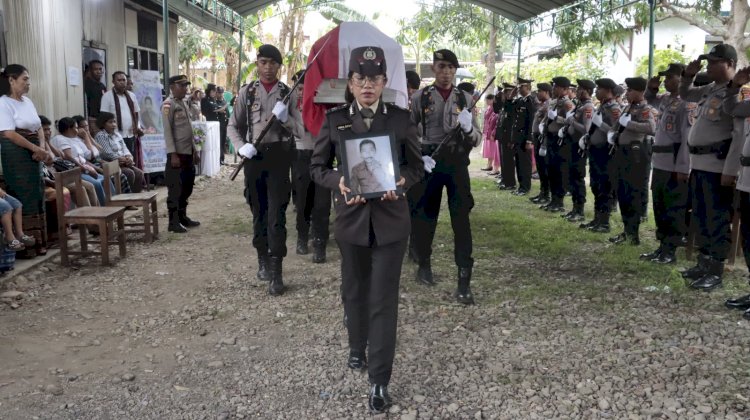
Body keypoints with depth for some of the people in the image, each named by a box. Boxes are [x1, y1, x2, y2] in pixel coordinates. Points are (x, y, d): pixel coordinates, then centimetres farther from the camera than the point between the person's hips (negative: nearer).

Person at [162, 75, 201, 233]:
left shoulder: (184, 104, 16)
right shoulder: (168, 105, -10)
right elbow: (167, 131, -16)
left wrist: (195, 151, 18)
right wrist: (173, 154, -20)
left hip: (188, 153, 9)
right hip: (177, 154, -9)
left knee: (187, 187, 13)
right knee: (175, 188, -4)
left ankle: (182, 217, 23)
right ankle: (173, 222, 2)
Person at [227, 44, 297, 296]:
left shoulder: (288, 93, 5)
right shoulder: (246, 92, 8)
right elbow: (233, 126, 8)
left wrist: (284, 118, -17)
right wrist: (241, 146, -10)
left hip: (280, 156, -2)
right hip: (254, 156, 2)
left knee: (277, 214, -6)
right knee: (258, 212, 12)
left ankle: (276, 272, -3)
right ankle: (263, 259, 31)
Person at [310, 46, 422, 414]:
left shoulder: (401, 119, -1)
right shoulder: (334, 120, 0)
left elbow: (416, 166, 5)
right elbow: (317, 167, 3)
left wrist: (401, 181, -17)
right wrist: (339, 183, -17)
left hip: (390, 219, -1)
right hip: (351, 218, 2)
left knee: (383, 299, -2)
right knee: (354, 291, 18)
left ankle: (379, 380, 5)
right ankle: (357, 347, 44)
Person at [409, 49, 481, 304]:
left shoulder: (465, 99, 6)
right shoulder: (420, 97, 1)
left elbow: (477, 139, 7)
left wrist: (468, 128, -16)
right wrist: (418, 157, -13)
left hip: (457, 162, 0)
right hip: (429, 162, 0)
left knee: (461, 219, -5)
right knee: (424, 215, 11)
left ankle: (464, 280, -3)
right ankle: (423, 264, 33)